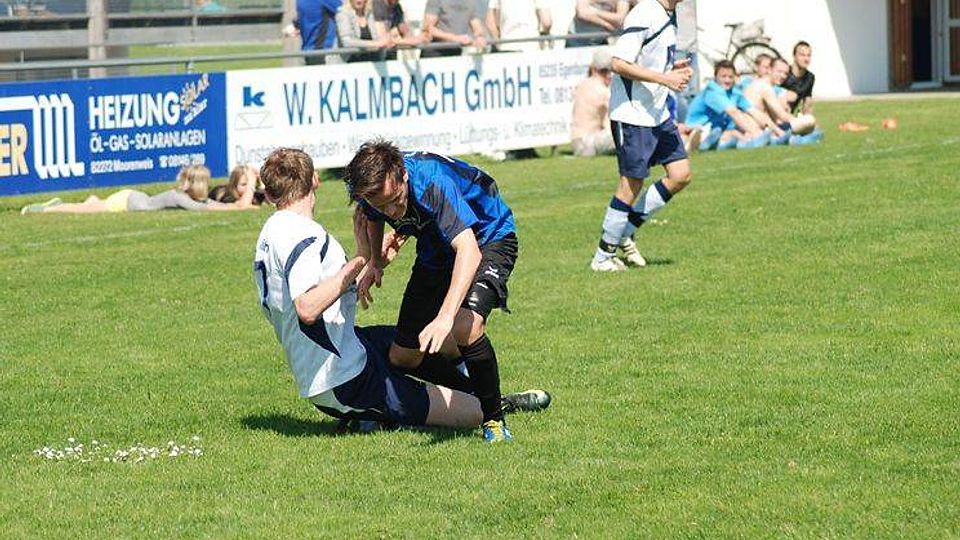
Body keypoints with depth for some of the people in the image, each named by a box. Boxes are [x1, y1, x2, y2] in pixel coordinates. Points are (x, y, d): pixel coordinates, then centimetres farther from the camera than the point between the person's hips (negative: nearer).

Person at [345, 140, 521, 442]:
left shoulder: (432, 182, -39)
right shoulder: (368, 188, -19)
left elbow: (469, 251, -50)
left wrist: (445, 316, -59)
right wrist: (374, 261, -4)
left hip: (489, 238, -7)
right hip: (435, 252, 7)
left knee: (465, 327, -34)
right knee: (403, 358, 4)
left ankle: (494, 419, -15)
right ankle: (472, 395, 27)